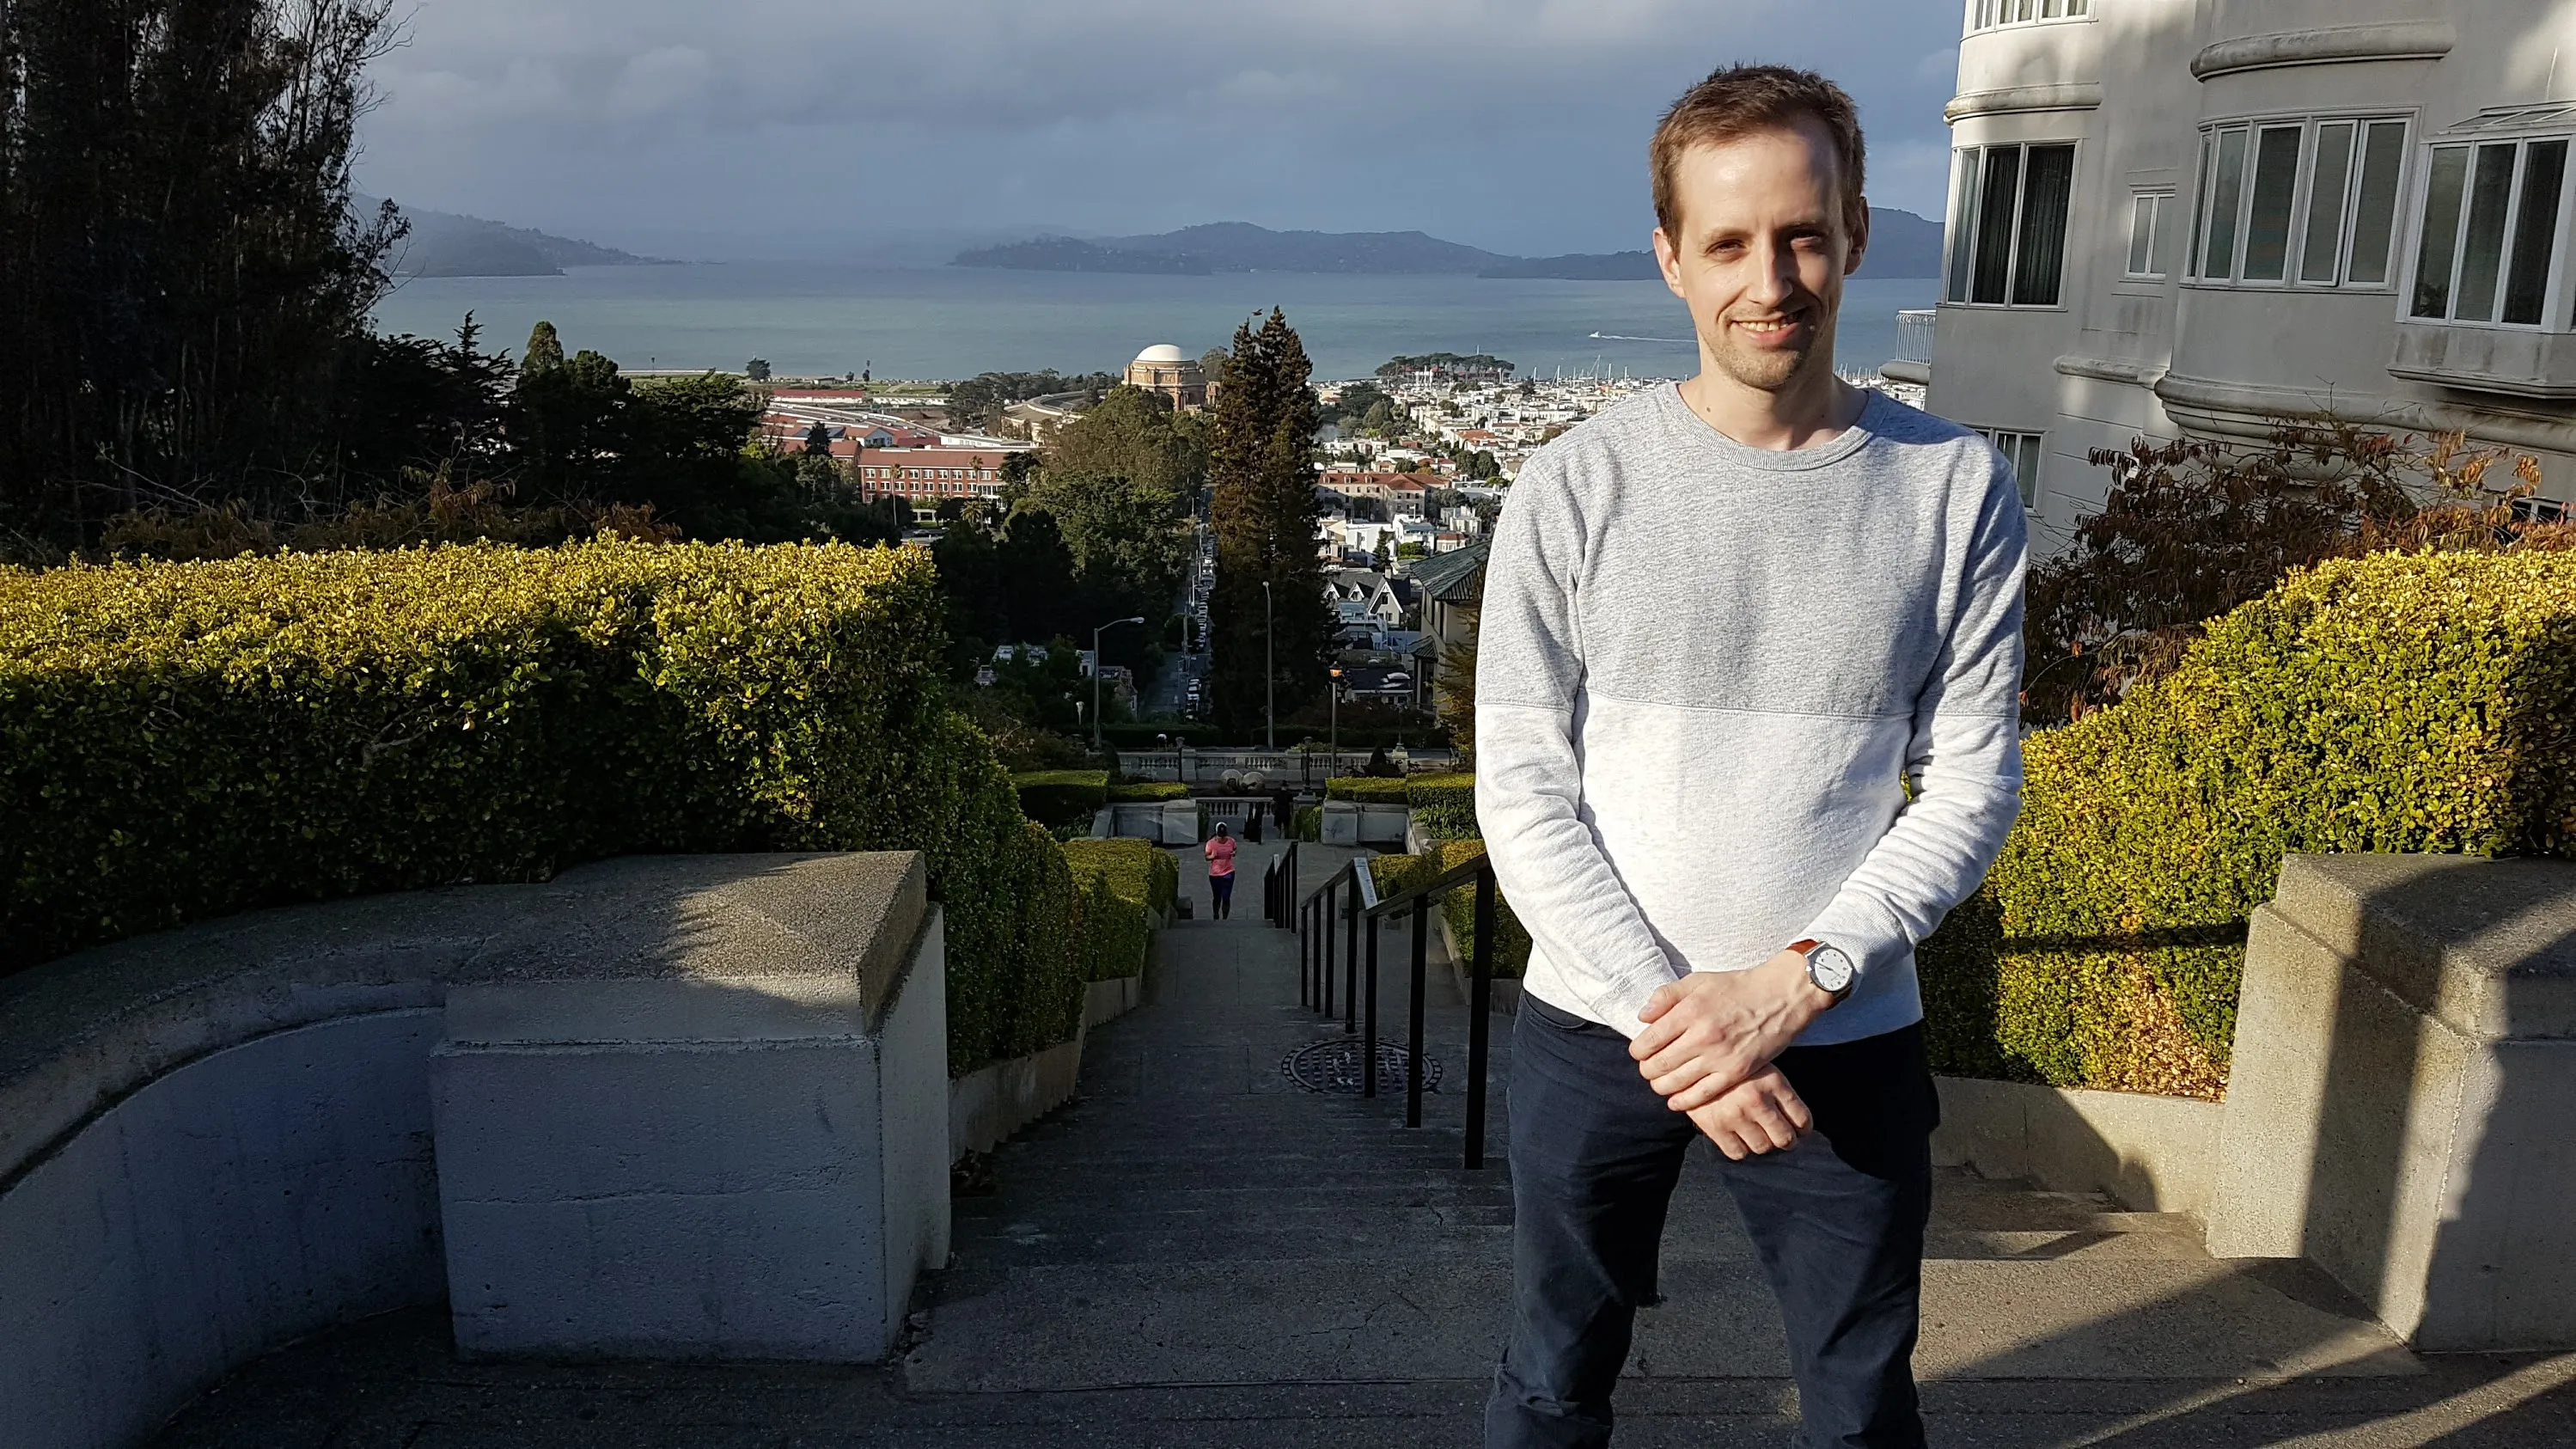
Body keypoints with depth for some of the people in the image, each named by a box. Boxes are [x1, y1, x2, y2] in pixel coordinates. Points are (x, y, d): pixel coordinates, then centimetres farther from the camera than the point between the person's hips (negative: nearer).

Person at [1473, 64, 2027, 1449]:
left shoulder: (1954, 488, -4)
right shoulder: (1578, 487, -7)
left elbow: (1973, 783, -3)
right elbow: (1521, 792, -8)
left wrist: (1795, 982, -14)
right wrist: (1664, 1012, -15)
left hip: (1847, 1041, 1)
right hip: (1594, 1027, 0)